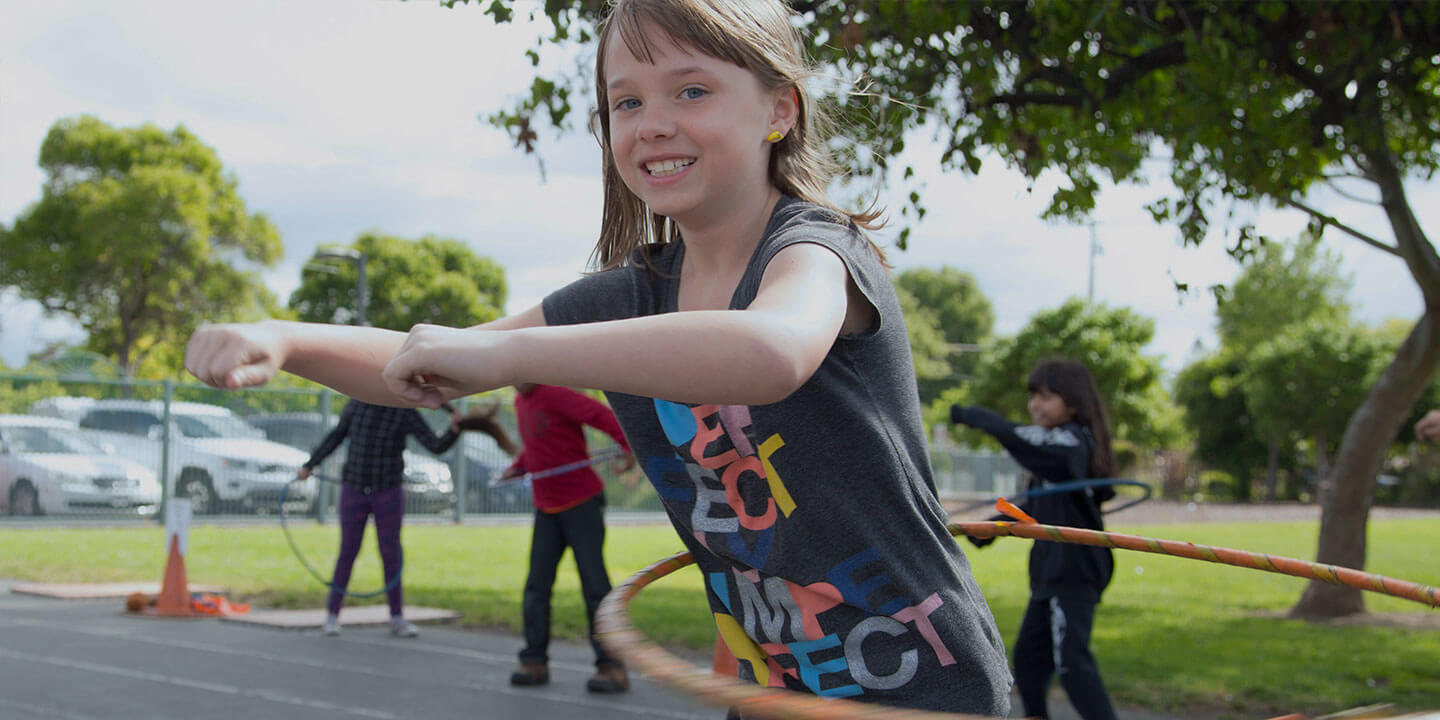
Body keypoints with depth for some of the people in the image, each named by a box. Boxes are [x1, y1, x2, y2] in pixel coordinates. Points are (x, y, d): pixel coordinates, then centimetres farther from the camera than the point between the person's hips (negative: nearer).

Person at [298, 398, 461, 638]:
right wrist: (310, 464, 15)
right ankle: (332, 615, 14)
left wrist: (455, 430, -37)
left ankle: (397, 619, 10)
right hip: (354, 490, 1)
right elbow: (337, 435, 11)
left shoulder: (406, 413, -10)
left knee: (391, 555, 1)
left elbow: (437, 446, -17)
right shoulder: (356, 405, -4)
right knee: (348, 553, 3)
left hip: (388, 493, 0)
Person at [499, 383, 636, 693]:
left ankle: (612, 668, -5)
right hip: (547, 508, 8)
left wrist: (629, 448, -40)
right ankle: (535, 662, 9)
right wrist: (517, 467, 11)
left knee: (594, 585, -8)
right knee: (537, 585, 2)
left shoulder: (555, 394, -14)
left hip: (581, 502, -7)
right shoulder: (521, 402, 12)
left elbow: (603, 416, -25)